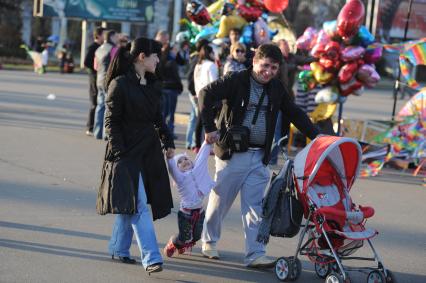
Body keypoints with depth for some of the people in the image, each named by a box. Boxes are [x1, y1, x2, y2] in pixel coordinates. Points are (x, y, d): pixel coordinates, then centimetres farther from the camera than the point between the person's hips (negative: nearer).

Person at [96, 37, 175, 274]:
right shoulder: (120, 84, -11)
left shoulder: (152, 85, 11)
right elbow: (111, 121, -10)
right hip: (127, 152, -7)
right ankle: (151, 258, -11)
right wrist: (119, 152, -14)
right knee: (139, 205, -9)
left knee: (130, 205, 13)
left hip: (149, 152, 7)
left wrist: (169, 143, 10)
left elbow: (158, 117, 19)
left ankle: (118, 249, 25)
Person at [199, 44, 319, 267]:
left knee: (255, 207, 1)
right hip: (232, 153, -4)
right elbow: (206, 94, -18)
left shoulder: (277, 89, 10)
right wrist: (209, 128, -20)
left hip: (259, 157, 4)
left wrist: (316, 137, 10)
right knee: (220, 201, 8)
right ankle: (209, 241, 28)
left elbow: (295, 114, 18)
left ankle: (255, 254, 2)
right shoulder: (236, 81, -8)